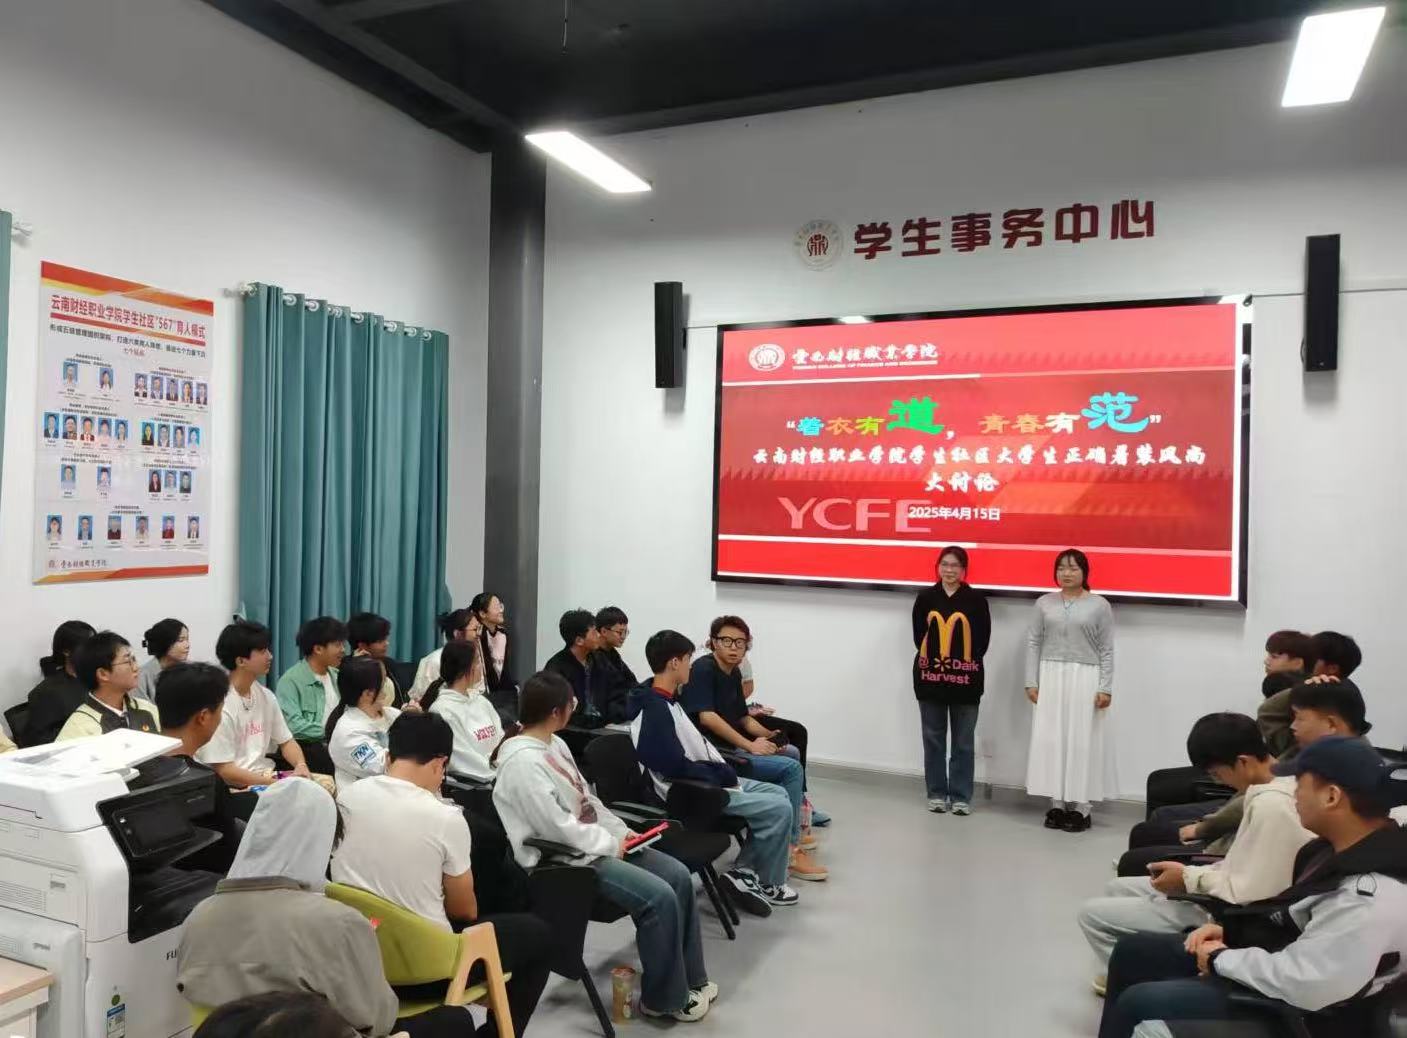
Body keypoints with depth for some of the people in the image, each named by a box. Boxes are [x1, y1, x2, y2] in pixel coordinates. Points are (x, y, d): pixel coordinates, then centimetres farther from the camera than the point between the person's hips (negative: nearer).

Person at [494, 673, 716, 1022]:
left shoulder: (554, 744, 10)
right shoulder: (522, 761, -22)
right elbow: (557, 828, -24)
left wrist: (622, 832, 4)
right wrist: (612, 844, -13)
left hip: (595, 843, 10)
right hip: (563, 858, -10)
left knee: (678, 875, 0)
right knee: (658, 897, -21)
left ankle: (688, 977, 13)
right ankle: (664, 997, -1)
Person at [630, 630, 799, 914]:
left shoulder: (666, 700, 9)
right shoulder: (654, 710, -23)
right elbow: (677, 767, -27)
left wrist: (724, 770, 1)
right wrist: (724, 776, -15)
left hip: (706, 781, 10)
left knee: (778, 795, 11)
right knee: (779, 809, -14)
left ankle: (744, 870, 9)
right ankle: (769, 883, 7)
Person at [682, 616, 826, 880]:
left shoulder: (733, 673, 12)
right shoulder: (703, 668, -15)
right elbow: (706, 716, -25)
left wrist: (767, 735, -1)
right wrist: (749, 745, -24)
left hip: (732, 746, 10)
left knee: (792, 753, 22)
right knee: (791, 769, -16)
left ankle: (793, 832, 30)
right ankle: (790, 849, -11)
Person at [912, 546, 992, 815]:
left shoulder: (976, 599, -2)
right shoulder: (925, 597, 4)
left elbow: (983, 639, -1)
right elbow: (918, 635, 5)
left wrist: (966, 664, -6)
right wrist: (933, 660, -3)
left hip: (965, 679, -1)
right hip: (930, 677, 2)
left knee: (964, 741, 5)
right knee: (933, 739, 8)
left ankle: (961, 796, 15)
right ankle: (937, 793, 19)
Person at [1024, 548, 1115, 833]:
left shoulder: (1099, 605, 1)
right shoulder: (1044, 603, 7)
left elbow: (1107, 650, -1)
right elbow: (1033, 643, 6)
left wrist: (1105, 688, -8)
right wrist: (1031, 682, 0)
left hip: (1085, 679, -2)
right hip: (1050, 677, 3)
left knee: (1081, 742, 0)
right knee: (1051, 740, 3)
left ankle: (1080, 807, 7)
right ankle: (1057, 804, 11)